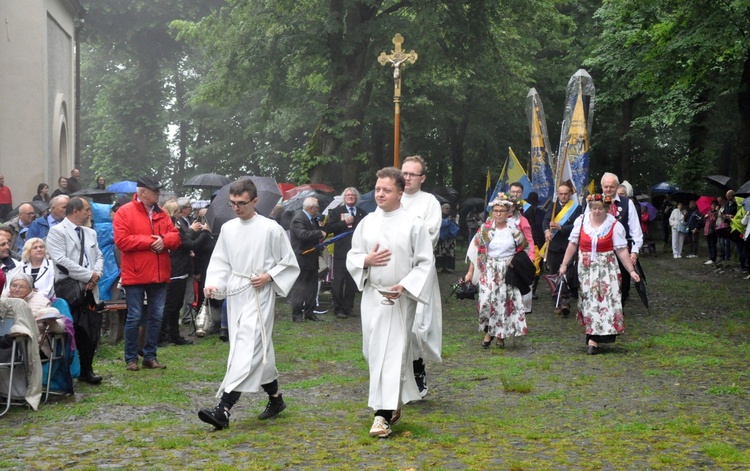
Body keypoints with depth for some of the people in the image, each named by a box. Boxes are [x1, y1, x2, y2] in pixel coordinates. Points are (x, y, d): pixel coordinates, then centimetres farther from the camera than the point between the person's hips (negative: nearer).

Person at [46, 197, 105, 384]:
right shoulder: (57, 231, -6)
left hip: (89, 290, 7)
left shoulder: (90, 233, 18)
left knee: (92, 331, 5)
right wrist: (89, 275, -14)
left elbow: (99, 256, 16)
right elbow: (61, 260, -16)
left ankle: (86, 370, 18)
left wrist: (96, 274, -7)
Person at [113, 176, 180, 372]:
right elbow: (122, 240, -16)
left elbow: (175, 236, 10)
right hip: (135, 275, -6)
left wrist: (164, 240, -13)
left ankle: (150, 356, 20)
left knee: (157, 316, 9)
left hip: (159, 275, 6)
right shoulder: (124, 212, -6)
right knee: (134, 317, 0)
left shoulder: (161, 214, 12)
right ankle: (131, 358, 10)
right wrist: (149, 241, -15)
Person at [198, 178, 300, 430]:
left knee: (247, 348, -15)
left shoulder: (271, 229, -6)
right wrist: (213, 284, -7)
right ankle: (275, 399, 31)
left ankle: (223, 410, -23)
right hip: (236, 295, 6)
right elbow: (220, 263, 10)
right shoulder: (228, 228, 7)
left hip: (259, 295, -6)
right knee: (260, 349, 14)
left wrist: (268, 276, -13)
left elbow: (289, 264, 1)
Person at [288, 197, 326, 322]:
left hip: (311, 258, 10)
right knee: (299, 287, -3)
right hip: (302, 259, -9)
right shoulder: (298, 218, -17)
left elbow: (313, 233, 22)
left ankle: (309, 312, 21)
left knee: (312, 286, 13)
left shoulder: (312, 219, 12)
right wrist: (320, 233, -21)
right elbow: (303, 234, -30)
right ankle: (296, 314, 3)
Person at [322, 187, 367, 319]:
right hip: (341, 252, -2)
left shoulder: (362, 213, 11)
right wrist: (345, 223, -13)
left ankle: (348, 308, 14)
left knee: (352, 282, 6)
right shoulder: (336, 212, 5)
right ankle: (338, 309, 4)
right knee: (339, 282, -2)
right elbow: (328, 228, -6)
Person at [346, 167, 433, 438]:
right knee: (373, 352, 9)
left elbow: (426, 262, -5)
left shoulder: (413, 224, -5)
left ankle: (383, 414, -9)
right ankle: (393, 404, 29)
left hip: (401, 299, -4)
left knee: (393, 353, -8)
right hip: (372, 296, 5)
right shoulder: (367, 223, 7)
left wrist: (404, 286, -17)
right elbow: (352, 258, 12)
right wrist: (367, 260, -10)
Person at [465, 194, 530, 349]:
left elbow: (525, 249, 10)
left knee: (506, 302, 1)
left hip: (509, 271, 1)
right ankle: (488, 332, 3)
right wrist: (470, 272, 0)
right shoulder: (485, 229, -1)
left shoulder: (514, 229, 0)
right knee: (487, 300, -14)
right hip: (489, 270, -1)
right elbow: (476, 251, 2)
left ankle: (501, 335, 14)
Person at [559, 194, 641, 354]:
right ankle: (593, 338, 11)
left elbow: (622, 250, -6)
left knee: (604, 301, -6)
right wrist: (564, 264, 5)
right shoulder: (581, 221, 0)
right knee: (589, 302, 4)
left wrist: (631, 270, -10)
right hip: (585, 269, 2)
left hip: (606, 270, -2)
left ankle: (593, 339, -3)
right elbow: (573, 244, 6)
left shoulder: (615, 225, -6)